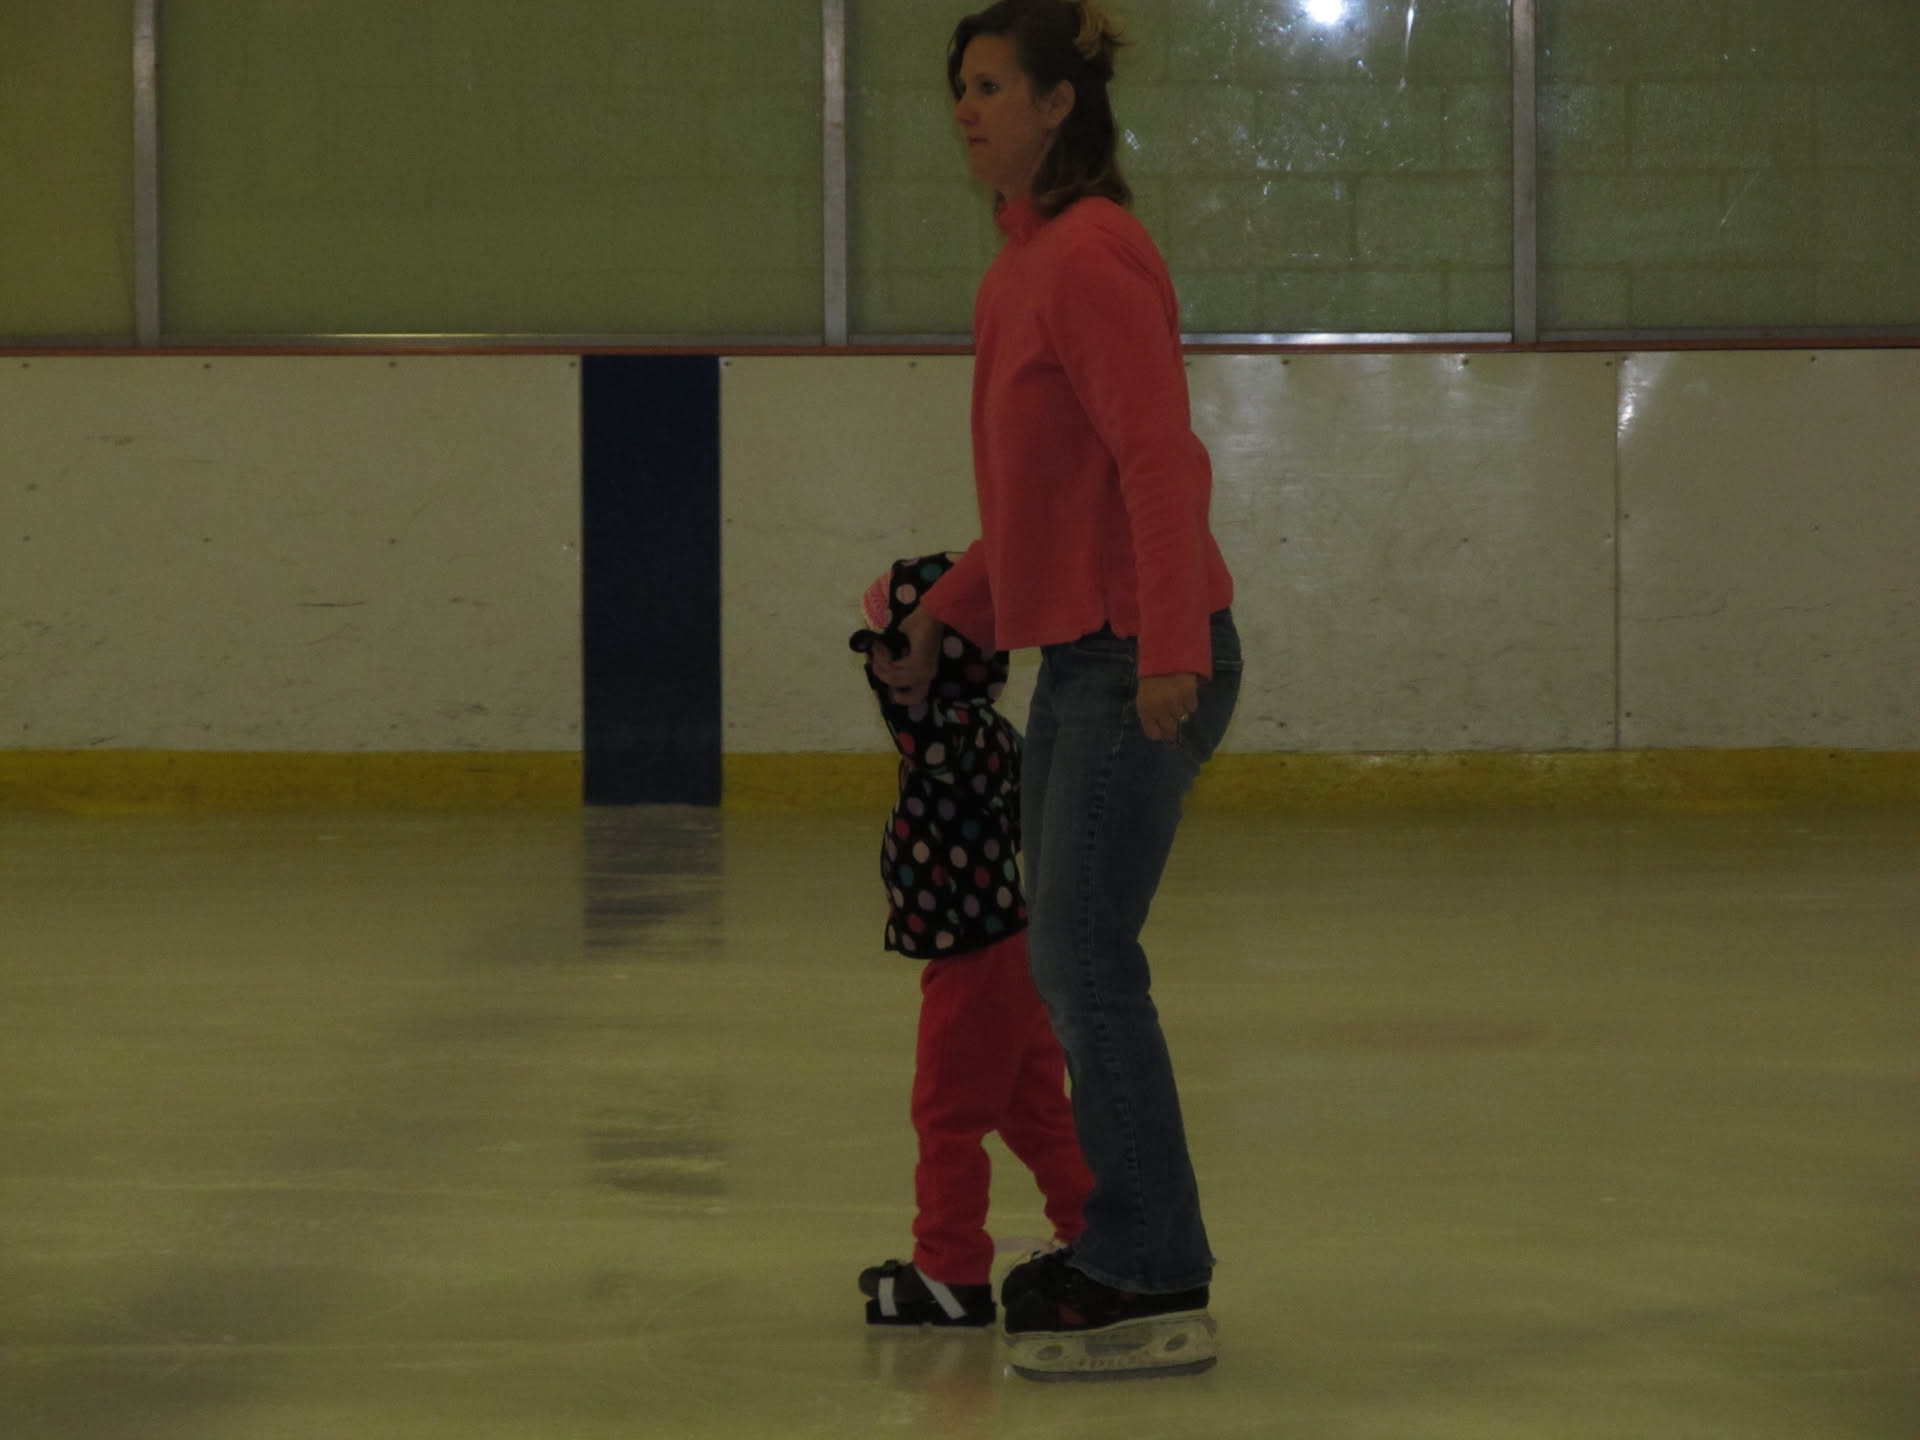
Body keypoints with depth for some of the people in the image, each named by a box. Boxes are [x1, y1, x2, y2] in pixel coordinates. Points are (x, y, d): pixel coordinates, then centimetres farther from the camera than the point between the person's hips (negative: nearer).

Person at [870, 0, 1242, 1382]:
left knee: (1090, 965, -8)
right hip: (1080, 655, 10)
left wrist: (1170, 649, -28)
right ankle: (1126, 1248, 24)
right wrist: (946, 615, 19)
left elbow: (1158, 456, -22)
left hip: (1142, 665, -10)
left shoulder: (1092, 257, -15)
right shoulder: (1025, 265, 15)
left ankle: (1153, 1290, -2)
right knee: (1073, 966, 14)